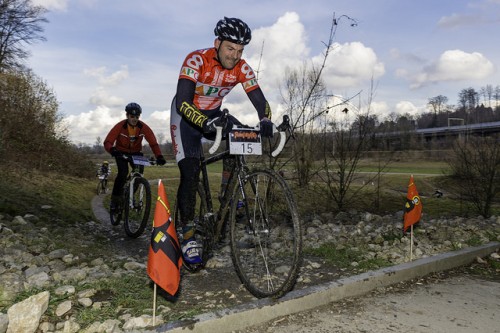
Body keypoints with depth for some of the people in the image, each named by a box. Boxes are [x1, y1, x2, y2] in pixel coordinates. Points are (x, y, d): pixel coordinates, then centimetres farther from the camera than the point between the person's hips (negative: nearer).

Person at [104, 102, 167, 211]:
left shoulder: (144, 127, -19)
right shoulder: (120, 126, -24)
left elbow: (153, 143, -23)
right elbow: (107, 142, -30)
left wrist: (159, 156, -39)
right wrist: (112, 150, -52)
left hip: (136, 152, 3)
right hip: (121, 152, -2)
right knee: (123, 172, -25)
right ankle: (115, 198, -9)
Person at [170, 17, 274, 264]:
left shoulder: (242, 68, -15)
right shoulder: (196, 60, -28)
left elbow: (259, 99, -20)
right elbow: (183, 102, -38)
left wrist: (265, 120, -42)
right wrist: (205, 122, -55)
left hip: (213, 114, 4)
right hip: (186, 115, -4)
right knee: (190, 175, -14)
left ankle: (226, 191, -4)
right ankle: (188, 237, -3)